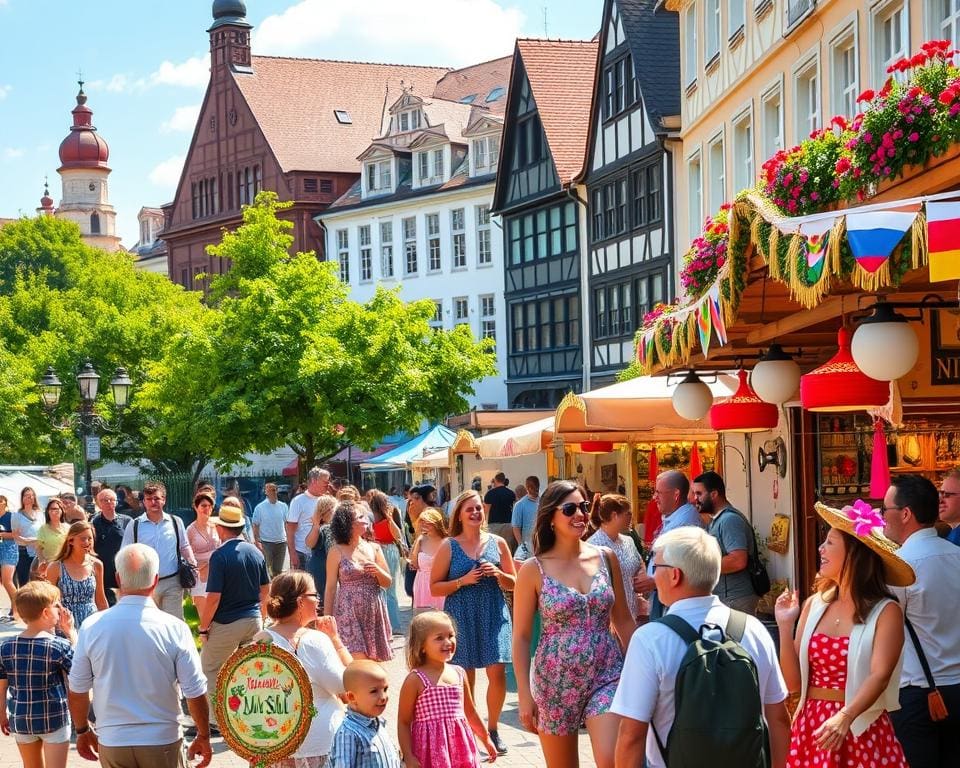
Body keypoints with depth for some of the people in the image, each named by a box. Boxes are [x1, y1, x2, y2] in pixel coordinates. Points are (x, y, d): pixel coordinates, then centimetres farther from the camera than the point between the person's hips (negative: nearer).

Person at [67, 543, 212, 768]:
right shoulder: (174, 629, -12)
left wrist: (82, 731, 17)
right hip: (162, 741, -1)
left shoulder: (92, 627, -8)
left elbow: (77, 690, 1)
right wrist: (204, 737, 7)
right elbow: (195, 693, -8)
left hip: (112, 743, 2)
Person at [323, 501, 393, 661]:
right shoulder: (337, 552, -1)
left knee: (374, 662, 4)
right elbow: (330, 588, 2)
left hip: (374, 613, 4)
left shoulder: (373, 548, 9)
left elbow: (388, 582, 12)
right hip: (349, 612, -4)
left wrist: (377, 570, -9)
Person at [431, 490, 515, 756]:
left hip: (493, 615, 1)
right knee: (465, 679, 4)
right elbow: (435, 587, 0)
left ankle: (492, 729, 13)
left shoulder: (497, 543, 6)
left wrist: (498, 574, -10)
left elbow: (513, 584, 11)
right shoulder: (449, 547, 1)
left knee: (497, 673, -6)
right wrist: (463, 581, -13)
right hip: (462, 617, -1)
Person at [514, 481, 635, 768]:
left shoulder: (606, 558, 3)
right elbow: (521, 637, -2)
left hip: (606, 676, 1)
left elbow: (623, 620, 12)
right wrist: (525, 696, -6)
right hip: (556, 680, -1)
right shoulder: (533, 570, -5)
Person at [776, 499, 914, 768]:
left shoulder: (885, 612, -7)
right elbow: (794, 683, 5)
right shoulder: (814, 605, 5)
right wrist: (785, 626, -6)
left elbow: (880, 676, -20)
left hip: (860, 733, -4)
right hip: (811, 728, 4)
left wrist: (844, 717, -34)